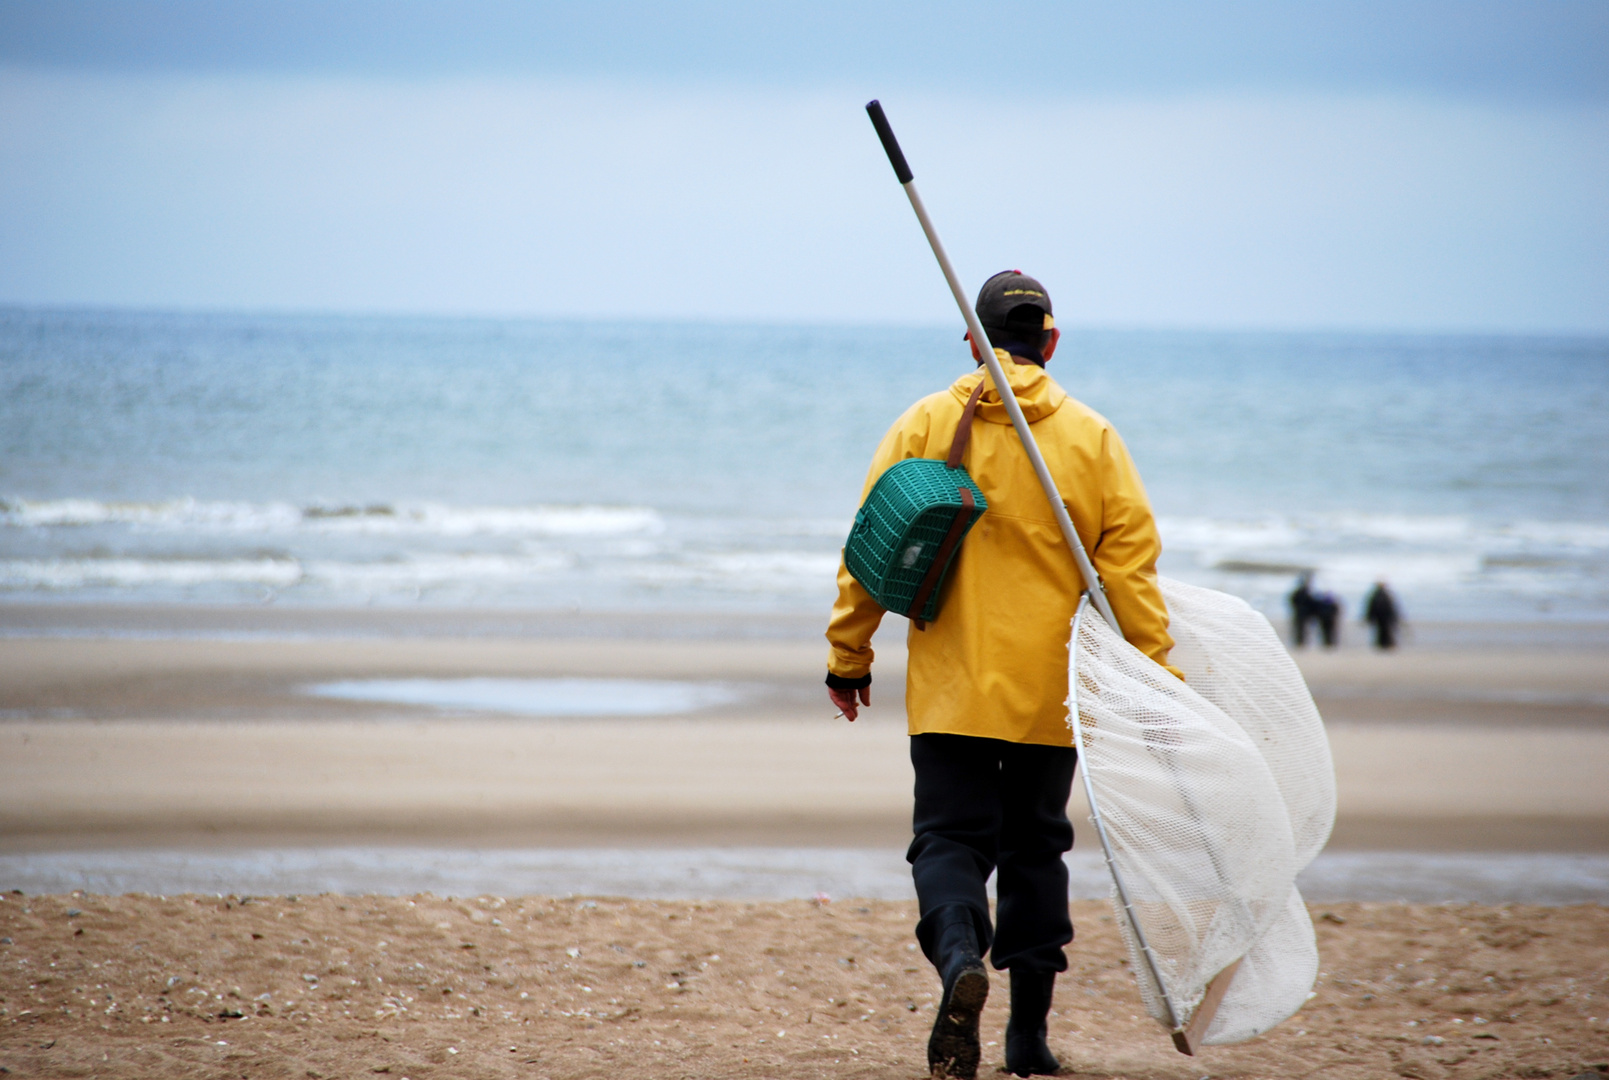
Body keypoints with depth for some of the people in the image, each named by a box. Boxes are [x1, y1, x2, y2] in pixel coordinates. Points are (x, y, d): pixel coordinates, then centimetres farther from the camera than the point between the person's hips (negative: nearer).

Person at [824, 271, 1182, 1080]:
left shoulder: (924, 426, -1)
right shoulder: (1092, 438, 0)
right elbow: (1130, 565, -3)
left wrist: (849, 657, 8)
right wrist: (1156, 680, 2)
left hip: (951, 690, -1)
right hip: (1051, 693, 1)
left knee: (950, 838, 1)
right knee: (1034, 845, 14)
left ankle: (959, 956, -30)